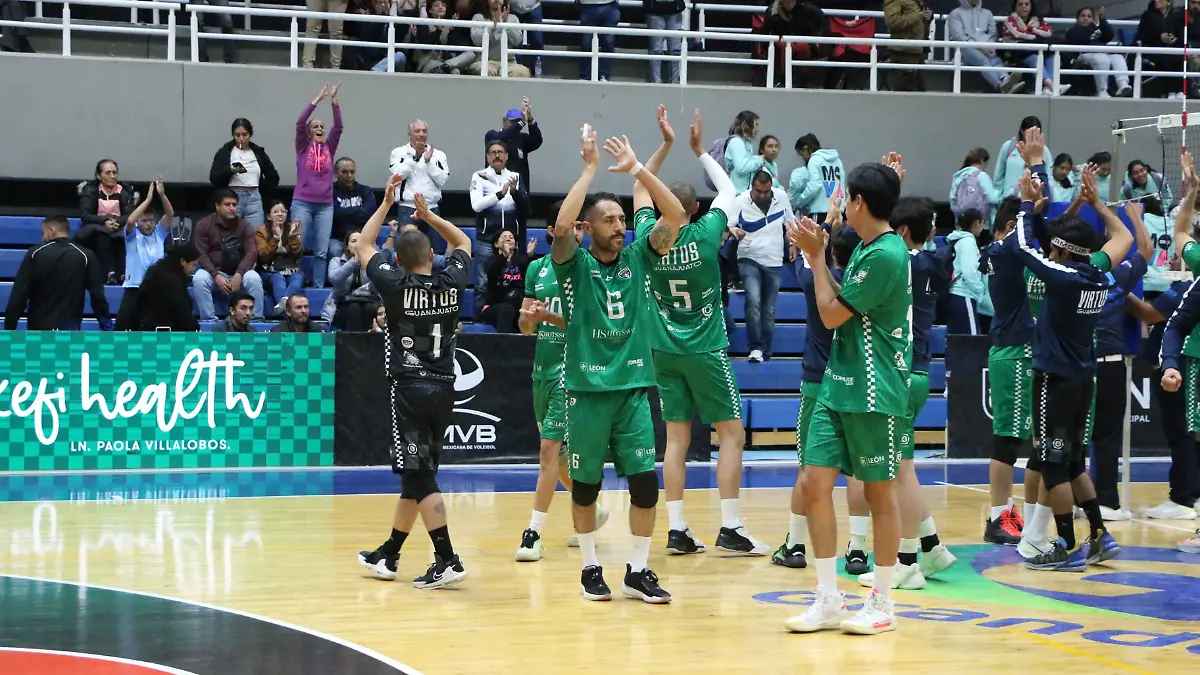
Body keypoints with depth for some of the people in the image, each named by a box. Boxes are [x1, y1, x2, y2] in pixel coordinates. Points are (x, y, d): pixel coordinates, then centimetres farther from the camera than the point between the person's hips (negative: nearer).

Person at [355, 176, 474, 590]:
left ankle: (447, 561, -13)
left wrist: (386, 203, 14)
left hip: (409, 389, -5)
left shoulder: (396, 286, -9)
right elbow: (462, 242, 22)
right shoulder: (452, 283, 1)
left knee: (420, 478, -6)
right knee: (415, 475, 14)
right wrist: (428, 215, 19)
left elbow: (363, 247, 8)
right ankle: (387, 556, 25)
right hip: (443, 388, 5)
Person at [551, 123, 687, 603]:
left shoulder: (638, 257, 6)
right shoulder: (575, 264, -3)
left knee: (645, 481, -3)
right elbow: (562, 225, -24)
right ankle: (591, 568, 21)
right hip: (587, 388, -2)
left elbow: (675, 217, -6)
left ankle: (638, 571, 9)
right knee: (585, 485, 7)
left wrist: (637, 168, -13)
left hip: (634, 386, 2)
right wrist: (591, 168, -20)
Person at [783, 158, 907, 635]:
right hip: (838, 386, 9)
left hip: (874, 394, -9)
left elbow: (830, 314, -13)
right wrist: (816, 256, 14)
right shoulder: (866, 247, 11)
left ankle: (882, 604, 13)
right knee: (815, 483, 3)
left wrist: (816, 257, -4)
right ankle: (828, 600, 10)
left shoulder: (886, 255, -17)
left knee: (879, 493, 2)